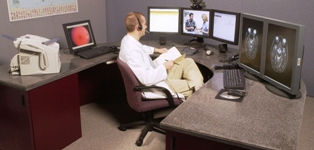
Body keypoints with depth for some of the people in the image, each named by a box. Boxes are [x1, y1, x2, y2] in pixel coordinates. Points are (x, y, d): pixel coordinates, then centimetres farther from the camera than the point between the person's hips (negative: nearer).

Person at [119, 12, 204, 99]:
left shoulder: (128, 39, 1)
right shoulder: (132, 51, -30)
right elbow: (146, 79, -30)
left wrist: (156, 50, 22)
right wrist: (164, 66, -19)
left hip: (155, 73, 10)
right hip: (154, 86, -10)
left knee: (188, 62, 3)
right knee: (192, 87, -9)